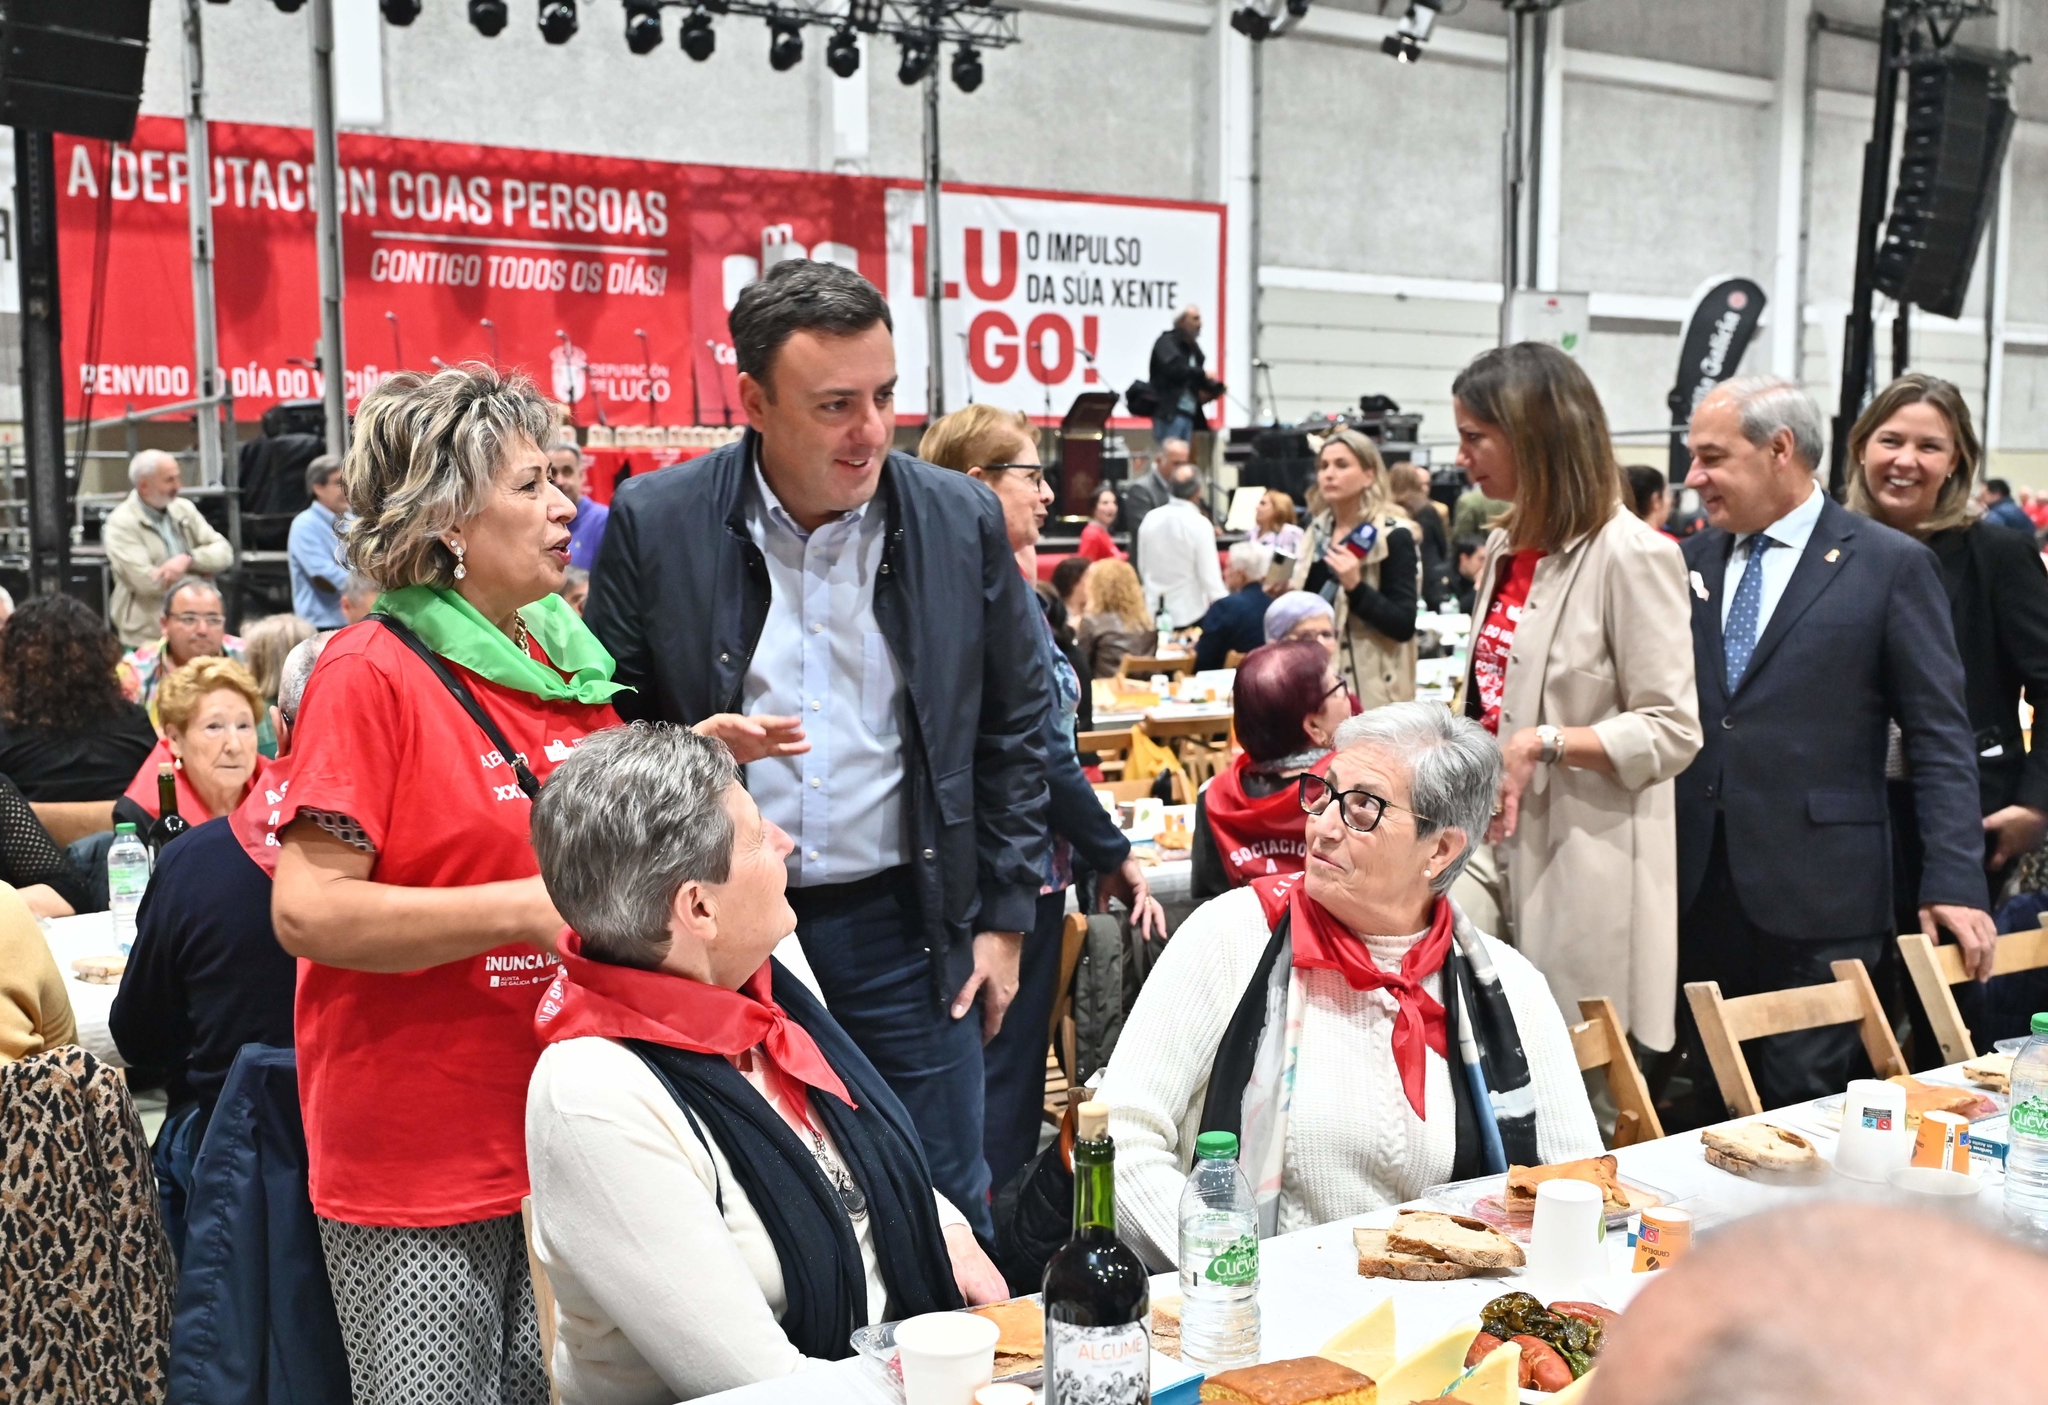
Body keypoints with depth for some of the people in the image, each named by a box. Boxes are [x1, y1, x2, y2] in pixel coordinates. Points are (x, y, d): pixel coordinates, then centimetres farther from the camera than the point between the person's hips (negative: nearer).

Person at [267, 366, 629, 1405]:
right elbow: (306, 910, -19)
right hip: (421, 1158, -6)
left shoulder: (569, 664, 9)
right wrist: (530, 909, -23)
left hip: (564, 1135, 7)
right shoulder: (370, 676, -12)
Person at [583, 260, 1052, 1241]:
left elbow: (1015, 727, 6)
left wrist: (1004, 918, 4)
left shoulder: (961, 521, -1)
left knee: (944, 1211, 10)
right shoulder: (655, 524, -5)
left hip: (900, 927, 1)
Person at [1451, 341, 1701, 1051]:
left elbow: (1671, 733, -14)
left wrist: (1544, 743, -22)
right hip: (1500, 855, 8)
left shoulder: (1630, 555, -11)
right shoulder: (1506, 549, 13)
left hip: (1580, 870, -7)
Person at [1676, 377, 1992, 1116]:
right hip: (1698, 889, 5)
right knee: (1712, 1107, 11)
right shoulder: (1693, 560, 11)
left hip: (1816, 896, -4)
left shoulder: (1891, 564, -3)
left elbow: (1939, 737, -4)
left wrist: (1954, 882, -10)